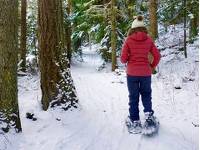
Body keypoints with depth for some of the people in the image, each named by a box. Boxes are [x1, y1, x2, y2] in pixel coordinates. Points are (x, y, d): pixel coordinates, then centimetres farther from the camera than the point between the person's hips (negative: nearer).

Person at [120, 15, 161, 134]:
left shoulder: (129, 40, -7)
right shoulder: (149, 40, -1)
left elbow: (123, 58, -9)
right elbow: (157, 56, -2)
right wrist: (152, 66, 13)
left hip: (132, 73, -1)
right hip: (146, 73, 2)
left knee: (133, 97, 10)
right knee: (146, 94, 22)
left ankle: (135, 122, 13)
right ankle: (149, 114, 7)